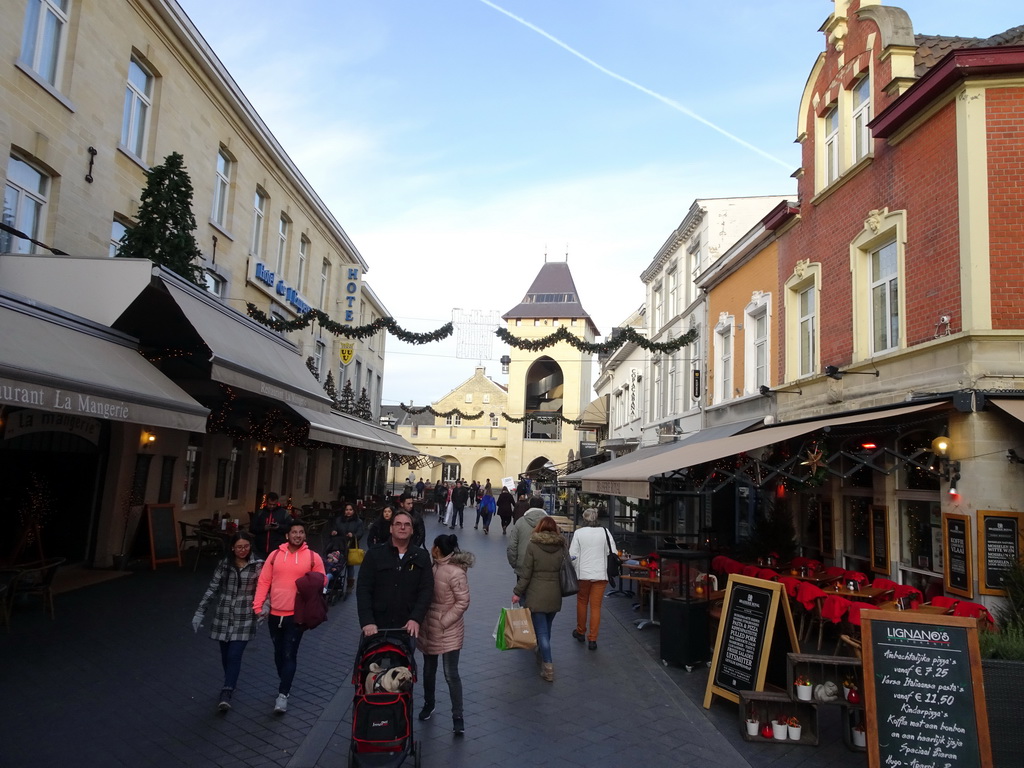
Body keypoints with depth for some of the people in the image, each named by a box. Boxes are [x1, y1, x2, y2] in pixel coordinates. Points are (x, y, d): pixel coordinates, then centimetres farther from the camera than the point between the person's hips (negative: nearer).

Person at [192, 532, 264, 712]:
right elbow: (212, 588, 1)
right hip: (224, 617, 2)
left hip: (244, 618, -2)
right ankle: (230, 683, 37)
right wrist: (200, 611, -2)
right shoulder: (224, 564, -1)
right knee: (226, 655, 13)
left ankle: (226, 694, 0)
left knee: (234, 655, -8)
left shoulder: (258, 565, -5)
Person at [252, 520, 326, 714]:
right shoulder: (275, 555, 0)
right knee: (279, 652, 18)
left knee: (289, 654, -2)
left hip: (297, 615, -3)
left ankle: (283, 694, 4)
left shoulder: (313, 557, -5)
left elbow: (322, 581, 3)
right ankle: (285, 682, 38)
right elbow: (264, 581, 1)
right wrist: (258, 605, -5)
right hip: (275, 613, 3)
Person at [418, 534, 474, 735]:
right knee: (429, 670, 20)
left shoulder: (455, 572, -21)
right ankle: (428, 705, 40)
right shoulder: (434, 567, 2)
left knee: (451, 674, -3)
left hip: (448, 632, -7)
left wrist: (444, 621, -18)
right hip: (429, 629, 7)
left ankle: (457, 716, 11)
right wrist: (423, 621, 6)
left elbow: (463, 602, -19)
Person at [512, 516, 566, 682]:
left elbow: (526, 573, -11)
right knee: (547, 627, 21)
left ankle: (548, 666, -5)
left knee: (541, 630, 0)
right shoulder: (561, 546, 1)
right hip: (555, 595, 4)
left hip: (536, 594, -4)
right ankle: (542, 654, 41)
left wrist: (517, 592, -2)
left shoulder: (533, 545, -10)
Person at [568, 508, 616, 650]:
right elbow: (612, 553, -3)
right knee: (596, 606, 5)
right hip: (601, 574, 1)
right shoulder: (605, 532, -2)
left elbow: (573, 555, -6)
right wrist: (609, 570, 11)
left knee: (582, 602, 18)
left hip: (583, 574, 0)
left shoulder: (579, 533, -6)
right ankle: (592, 639, 5)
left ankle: (581, 632, 32)